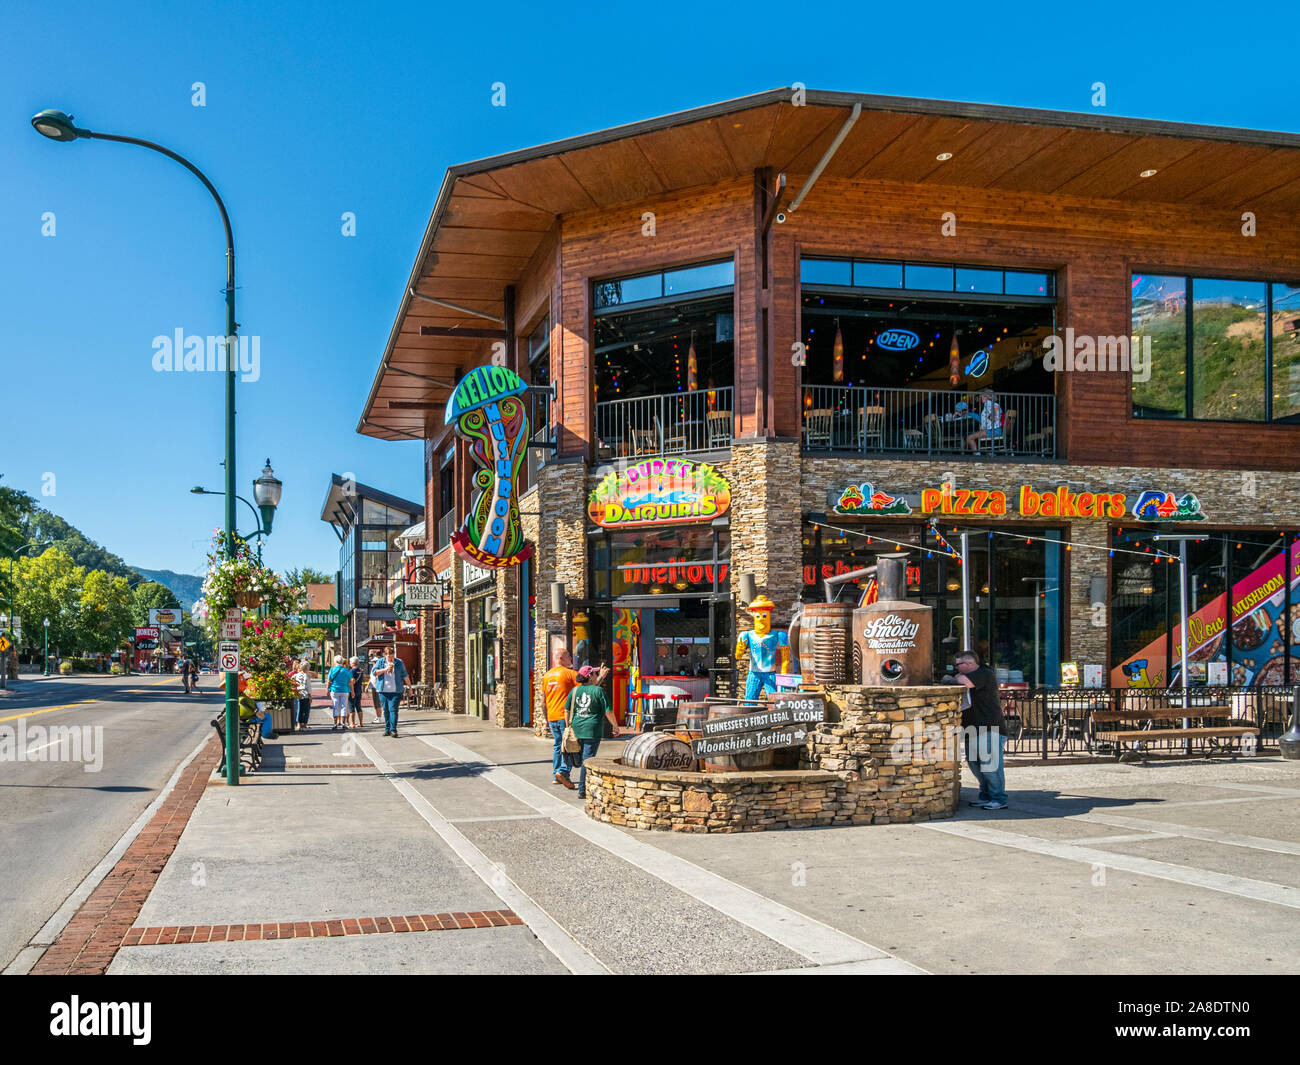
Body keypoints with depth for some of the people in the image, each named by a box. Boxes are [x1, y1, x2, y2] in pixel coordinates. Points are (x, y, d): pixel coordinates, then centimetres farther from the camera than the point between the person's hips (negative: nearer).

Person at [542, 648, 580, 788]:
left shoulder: (547, 675, 13)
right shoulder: (569, 673, -7)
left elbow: (543, 699, 16)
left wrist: (546, 718, 22)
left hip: (552, 717, 6)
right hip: (565, 715, -6)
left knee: (558, 745, 16)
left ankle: (556, 775, 17)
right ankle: (563, 772, -19)